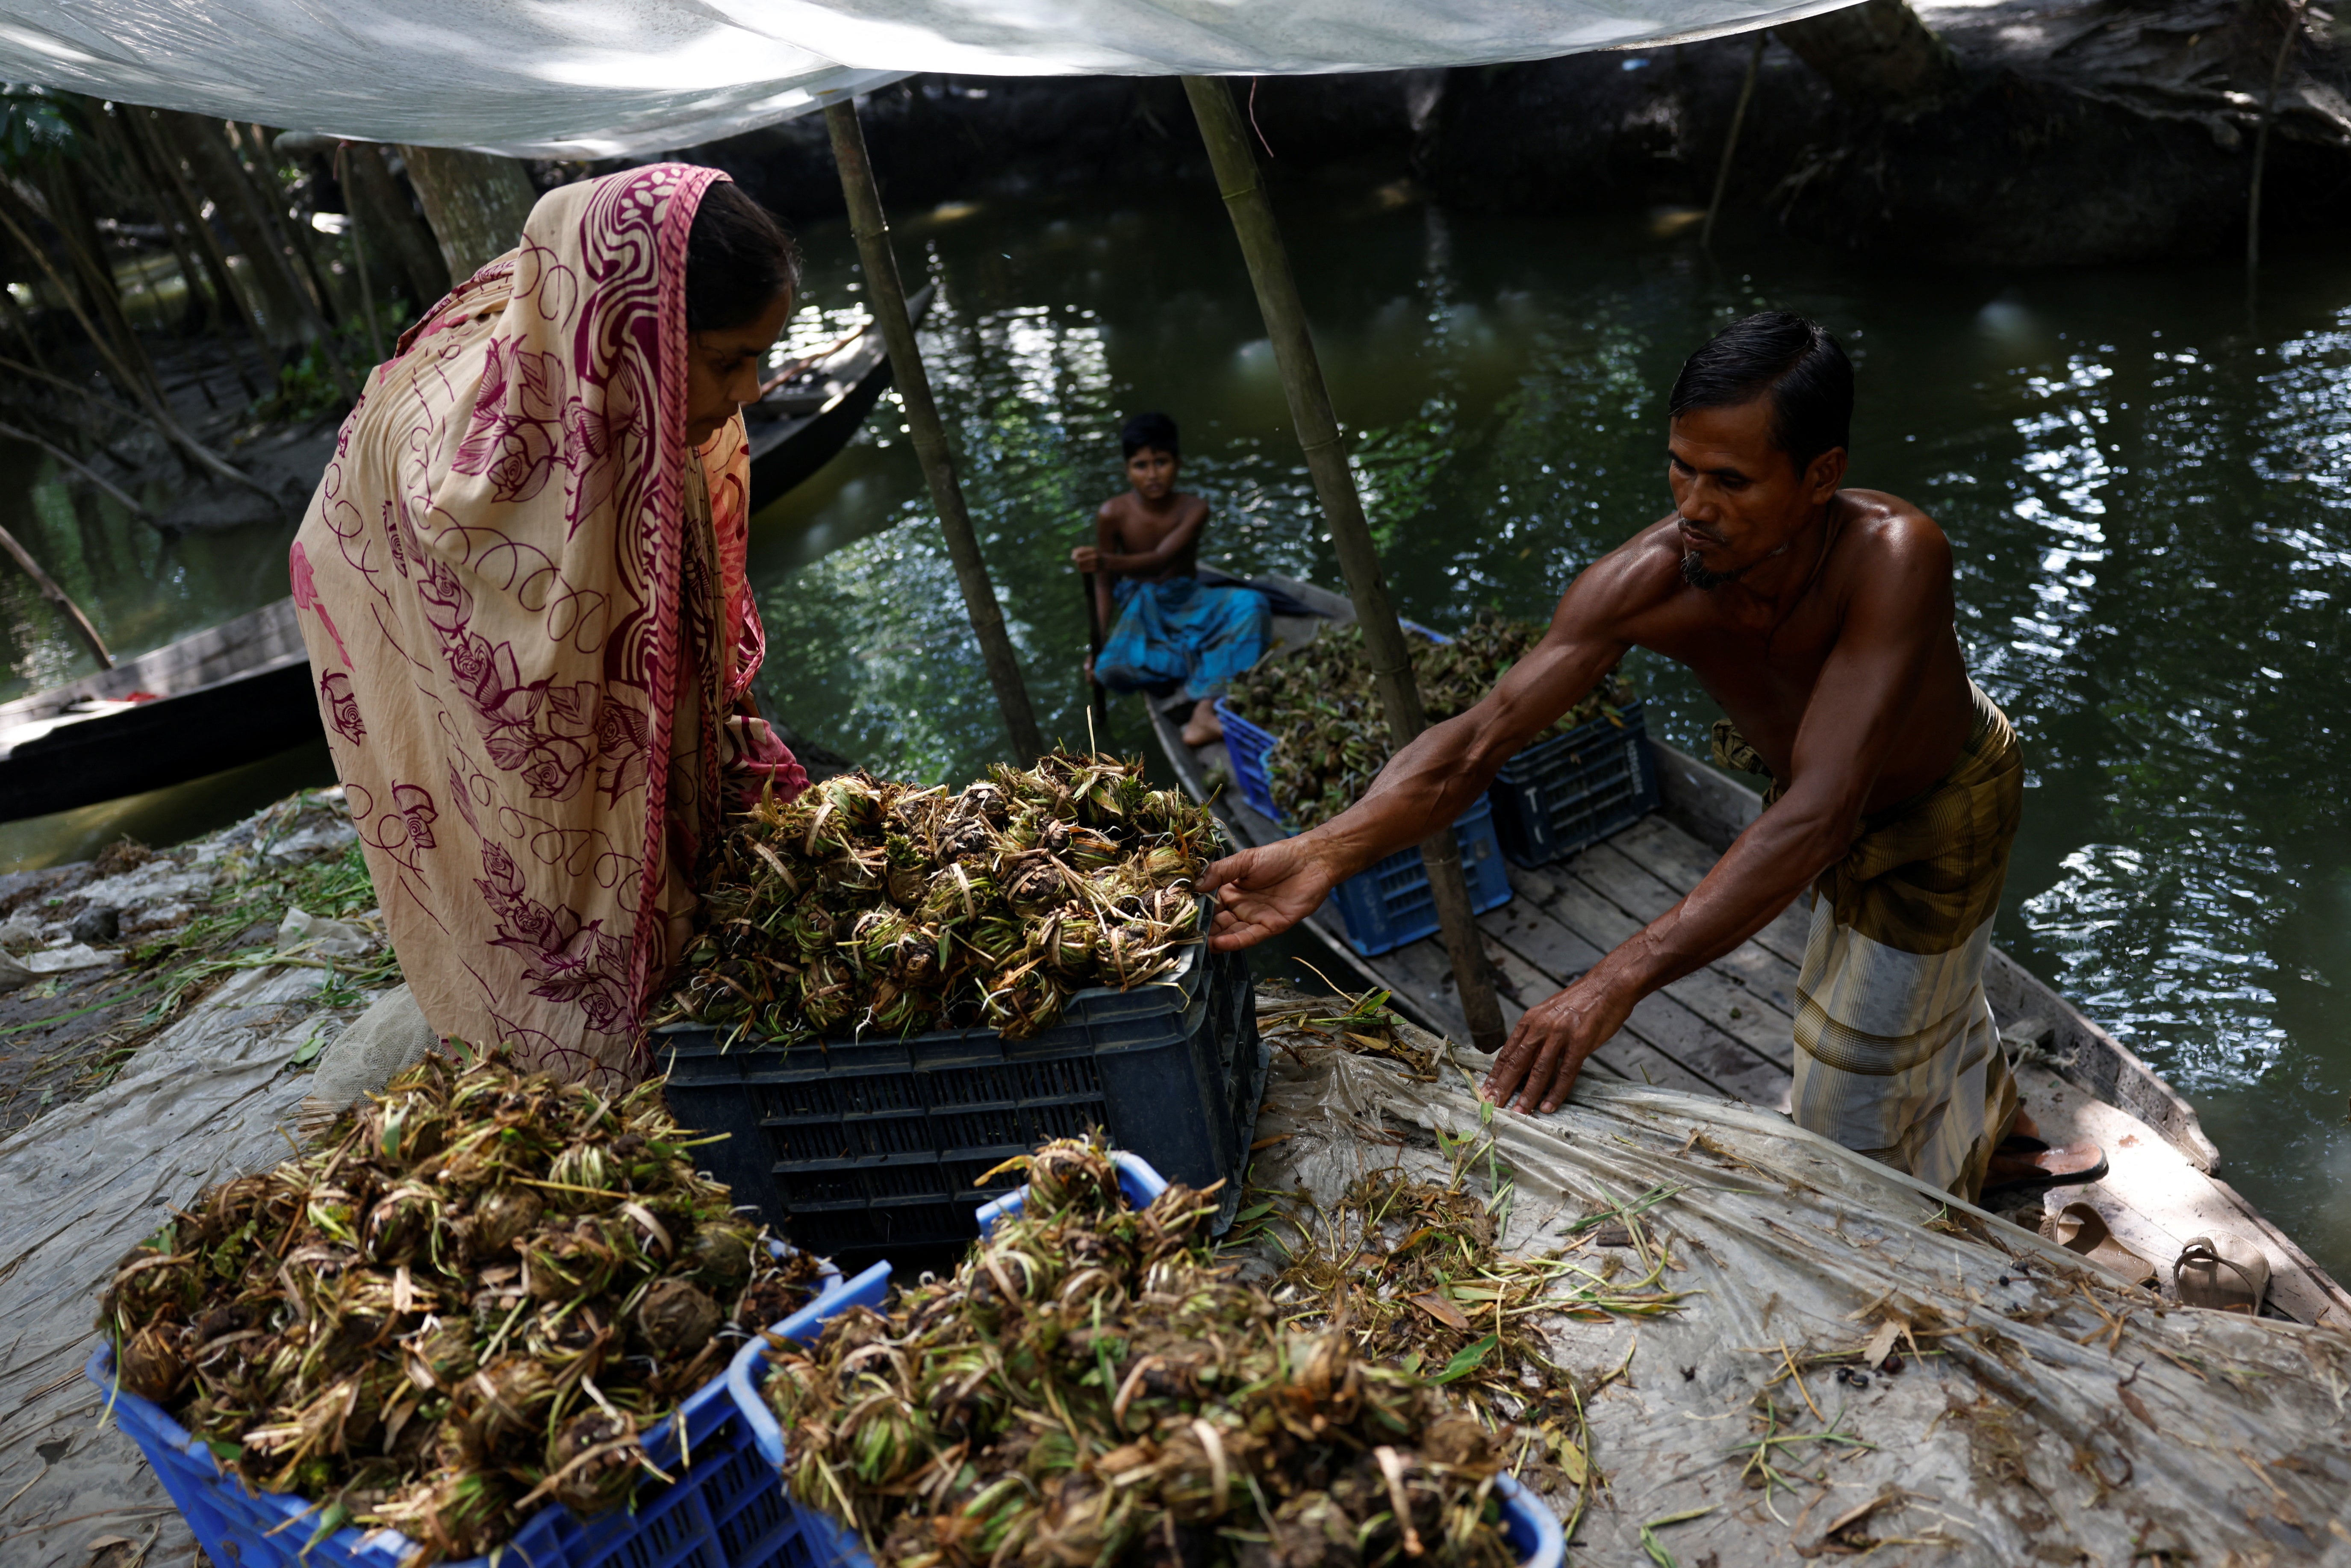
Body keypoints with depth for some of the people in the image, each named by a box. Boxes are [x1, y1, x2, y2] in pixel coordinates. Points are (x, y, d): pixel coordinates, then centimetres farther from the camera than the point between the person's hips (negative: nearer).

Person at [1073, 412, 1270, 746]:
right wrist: (1100, 642, -14)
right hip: (1139, 606, -1)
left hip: (1187, 602, 1)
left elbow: (1160, 560, -26)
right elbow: (1105, 583, -3)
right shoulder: (1113, 515, -11)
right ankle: (1207, 660, -20)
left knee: (1251, 604, -30)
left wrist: (1104, 561, -44)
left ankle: (1205, 712, -39)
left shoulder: (1193, 509, -12)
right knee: (1111, 668, -33)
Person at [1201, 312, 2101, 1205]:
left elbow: (1819, 813, -56)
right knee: (1927, 988, 32)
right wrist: (1327, 852, -54)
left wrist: (1620, 980, -65)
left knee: (1858, 1100, 10)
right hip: (1821, 792, 4)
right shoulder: (1647, 584, -35)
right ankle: (2003, 1142, 65)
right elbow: (1476, 740, -38)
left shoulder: (1895, 559, -47)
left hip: (1942, 812, -4)